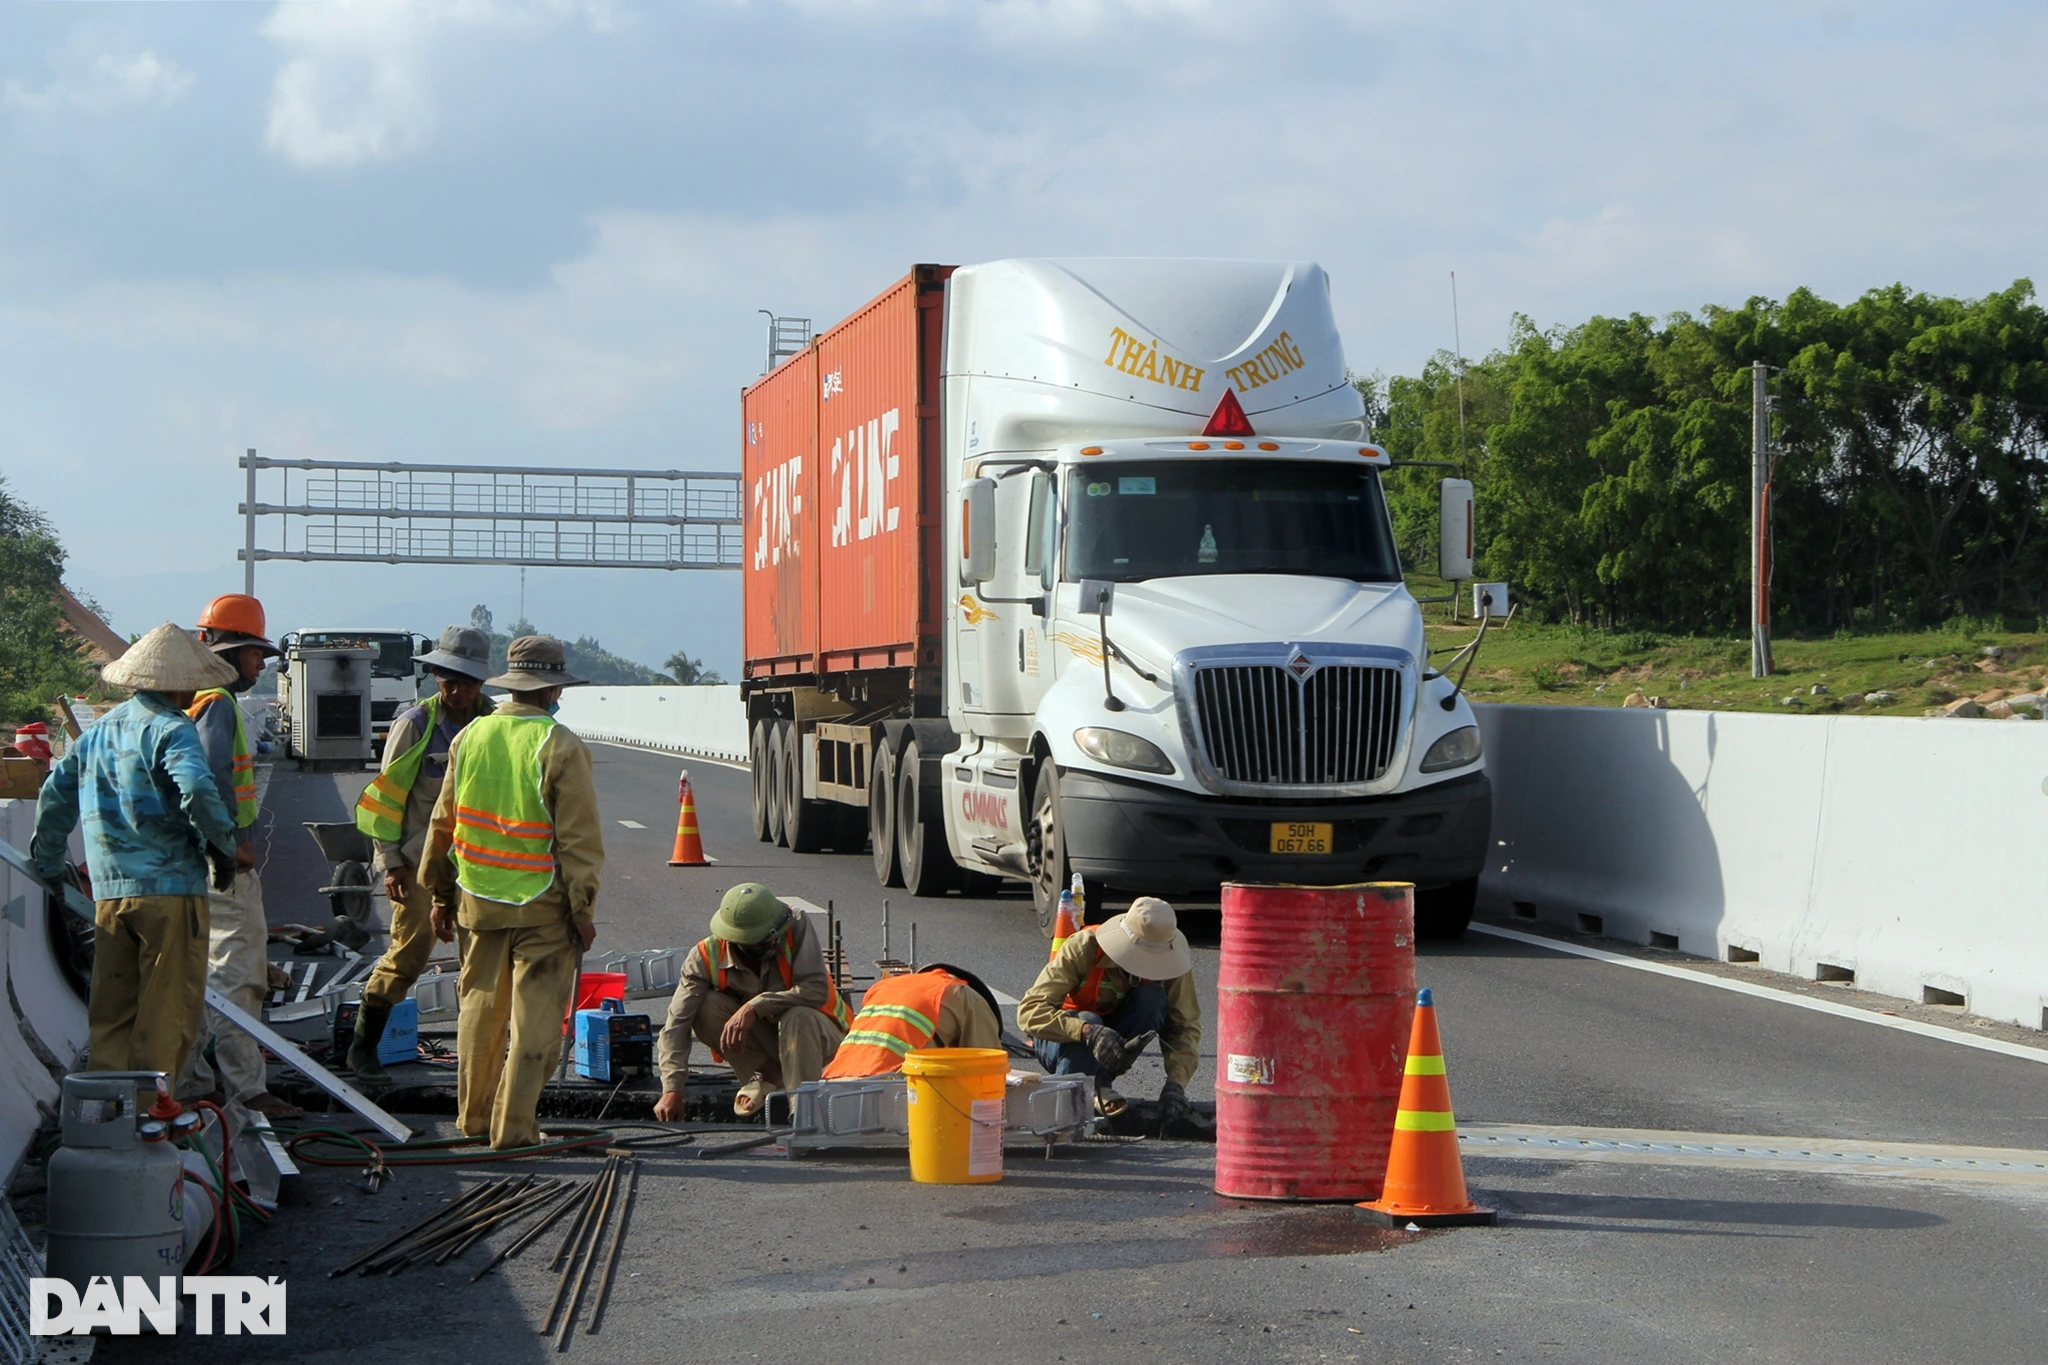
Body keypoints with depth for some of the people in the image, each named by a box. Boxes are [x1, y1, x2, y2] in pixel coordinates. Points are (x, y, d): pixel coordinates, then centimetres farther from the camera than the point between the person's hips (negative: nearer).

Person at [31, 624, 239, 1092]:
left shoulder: (98, 731, 15)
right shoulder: (170, 730, -9)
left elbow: (54, 797, 20)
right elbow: (197, 790, -26)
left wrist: (50, 861, 31)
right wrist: (221, 845, -13)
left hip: (109, 891, 7)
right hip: (169, 887, -7)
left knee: (111, 1009, 12)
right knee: (169, 1007, -1)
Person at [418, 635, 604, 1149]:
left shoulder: (469, 737, 3)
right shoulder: (561, 747, -13)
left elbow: (443, 824, 10)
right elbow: (578, 838, -13)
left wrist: (441, 895, 19)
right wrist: (583, 909, -6)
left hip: (479, 898, 5)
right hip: (542, 906, -5)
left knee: (480, 1010, 18)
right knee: (534, 1020, 2)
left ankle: (475, 1114, 27)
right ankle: (513, 1127, 2)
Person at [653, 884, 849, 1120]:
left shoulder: (796, 928, -24)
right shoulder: (706, 957, -20)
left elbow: (818, 990, -33)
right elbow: (677, 1024, -23)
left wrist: (755, 1007, -40)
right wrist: (672, 1089, -33)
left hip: (816, 1031, -2)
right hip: (762, 1036, 3)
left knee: (798, 1017, -36)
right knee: (705, 1008, -23)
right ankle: (770, 1076, -8)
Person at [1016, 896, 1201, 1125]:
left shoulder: (1170, 959, -20)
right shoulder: (1083, 948, -29)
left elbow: (1185, 1026, -18)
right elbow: (1030, 1010, -36)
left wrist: (1175, 1085, -35)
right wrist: (1088, 1032, -52)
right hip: (1064, 1040, -4)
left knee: (1152, 997, -26)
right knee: (1087, 1021, -38)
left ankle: (1101, 1085, -19)